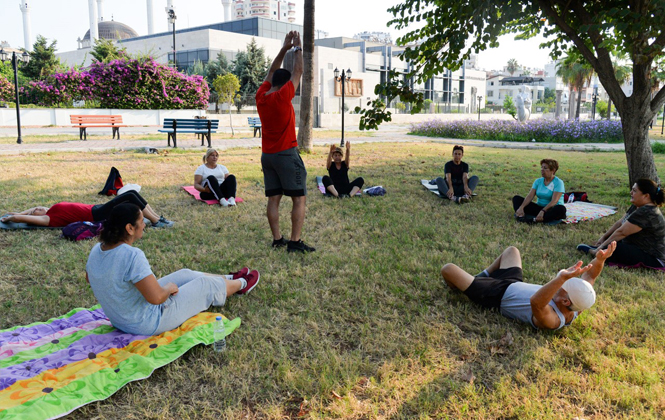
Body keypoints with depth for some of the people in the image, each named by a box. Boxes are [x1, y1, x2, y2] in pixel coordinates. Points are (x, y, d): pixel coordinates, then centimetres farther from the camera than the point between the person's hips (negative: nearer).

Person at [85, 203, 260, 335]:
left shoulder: (97, 250, -8)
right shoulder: (132, 255, -35)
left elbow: (89, 278, 12)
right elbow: (156, 297, -36)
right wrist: (169, 288, -14)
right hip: (149, 324, -8)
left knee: (185, 274, 22)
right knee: (206, 285, 9)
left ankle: (229, 278, 46)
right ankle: (242, 284, 40)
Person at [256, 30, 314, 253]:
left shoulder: (260, 97, 4)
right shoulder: (282, 97, -14)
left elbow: (272, 71, 18)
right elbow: (298, 71, -5)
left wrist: (284, 48, 21)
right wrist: (297, 48, 8)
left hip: (267, 155, 7)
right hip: (287, 154, -7)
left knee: (274, 199, 8)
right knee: (299, 199, -2)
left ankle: (277, 239, 11)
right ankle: (295, 241, -6)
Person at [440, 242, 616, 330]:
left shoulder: (553, 320, -39)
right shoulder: (575, 309, -17)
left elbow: (536, 302, -61)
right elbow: (590, 276, -11)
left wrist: (562, 278, -70)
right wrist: (600, 259, -30)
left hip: (496, 295, -8)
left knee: (448, 269, -9)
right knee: (511, 250, 27)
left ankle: (458, 289, 27)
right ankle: (483, 276, 34)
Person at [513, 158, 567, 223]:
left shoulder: (558, 182, -9)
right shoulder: (538, 181, 7)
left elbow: (554, 201, -21)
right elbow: (530, 196, -6)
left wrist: (543, 211, -37)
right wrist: (521, 207, -24)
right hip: (539, 207, 5)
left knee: (561, 209, -40)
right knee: (516, 198, -8)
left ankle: (533, 220, -53)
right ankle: (522, 216, -40)